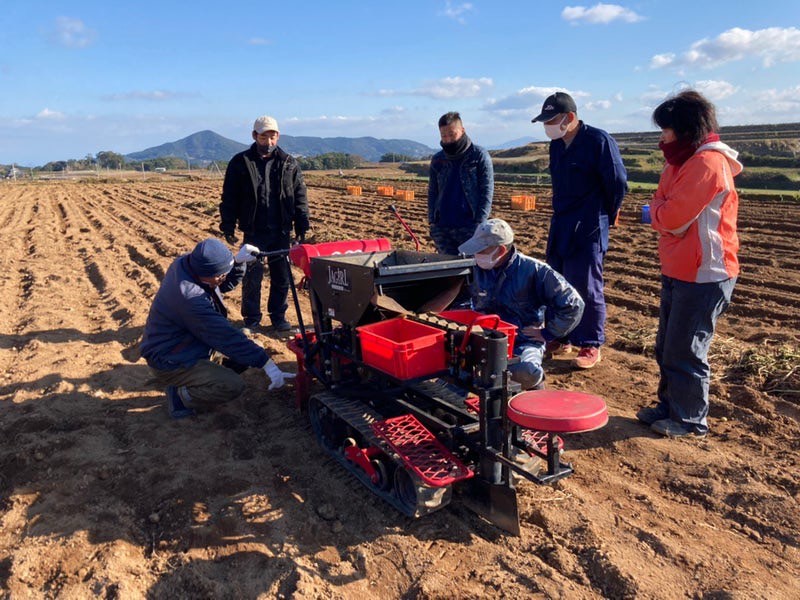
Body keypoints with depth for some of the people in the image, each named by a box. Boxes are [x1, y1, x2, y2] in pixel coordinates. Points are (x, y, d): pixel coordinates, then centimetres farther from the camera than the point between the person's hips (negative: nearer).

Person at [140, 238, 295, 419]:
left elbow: (225, 284, 9)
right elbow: (226, 336, -33)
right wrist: (266, 363, -30)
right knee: (233, 385, -23)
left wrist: (238, 261, -11)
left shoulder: (186, 262, -8)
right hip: (169, 362, -10)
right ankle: (180, 394, -2)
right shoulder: (189, 298, -35)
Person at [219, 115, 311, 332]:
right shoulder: (240, 163, 1)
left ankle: (278, 316, 23)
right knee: (252, 278, 3)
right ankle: (251, 319, 17)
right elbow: (229, 198, 2)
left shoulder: (288, 164, 6)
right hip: (253, 232, -2)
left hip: (281, 232, 2)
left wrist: (301, 227, 2)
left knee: (282, 278, 8)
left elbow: (300, 197, 7)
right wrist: (228, 227, -2)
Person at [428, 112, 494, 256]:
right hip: (441, 228, 4)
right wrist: (432, 222, 5)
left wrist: (480, 223, -11)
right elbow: (432, 193, 15)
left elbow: (487, 192, -3)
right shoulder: (437, 160, 12)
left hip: (470, 227, -4)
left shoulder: (479, 156, 0)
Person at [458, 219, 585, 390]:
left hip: (524, 343, -4)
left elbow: (573, 304, -9)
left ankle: (536, 381, 2)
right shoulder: (479, 270, 3)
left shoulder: (535, 271, -12)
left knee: (526, 372, -37)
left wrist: (547, 333, -6)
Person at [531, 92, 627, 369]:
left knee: (586, 288, -3)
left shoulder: (599, 141, -12)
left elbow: (618, 183, -8)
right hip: (560, 228, 7)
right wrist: (563, 215, 17)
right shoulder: (556, 145, 10)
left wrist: (608, 215, 4)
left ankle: (591, 346, 10)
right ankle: (561, 339, 24)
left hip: (589, 231, -7)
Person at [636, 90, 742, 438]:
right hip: (678, 272, 10)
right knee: (667, 347, 17)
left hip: (703, 276, -10)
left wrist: (657, 209, -2)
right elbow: (665, 213, 13)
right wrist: (663, 210, -7)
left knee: (684, 351, 0)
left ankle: (690, 420, 15)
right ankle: (670, 407, 31)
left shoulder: (708, 163, -18)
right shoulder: (685, 161, 14)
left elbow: (670, 218, -22)